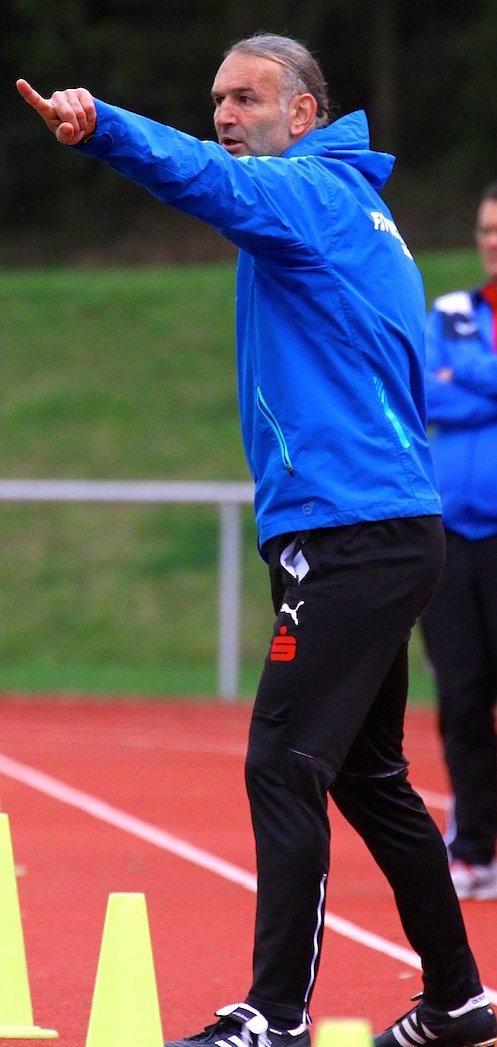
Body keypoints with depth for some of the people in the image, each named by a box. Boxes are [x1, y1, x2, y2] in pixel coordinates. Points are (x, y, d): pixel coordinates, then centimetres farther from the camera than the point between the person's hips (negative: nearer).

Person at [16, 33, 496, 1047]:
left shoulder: (310, 191, -9)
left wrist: (99, 124, -46)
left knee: (283, 766, -12)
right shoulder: (350, 206, 20)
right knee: (366, 774, 17)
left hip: (350, 536, -10)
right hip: (392, 533, 10)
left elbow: (207, 175, -30)